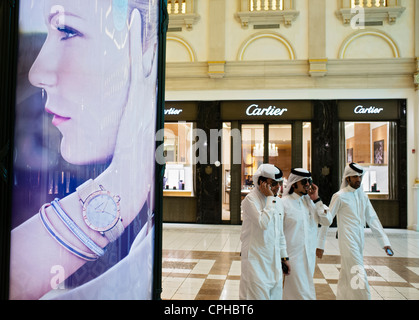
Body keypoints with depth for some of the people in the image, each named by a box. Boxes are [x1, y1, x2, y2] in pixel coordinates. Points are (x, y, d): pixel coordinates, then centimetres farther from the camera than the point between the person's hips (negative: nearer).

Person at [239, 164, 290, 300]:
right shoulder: (250, 199, -13)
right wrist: (270, 198, -19)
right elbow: (263, 222, -27)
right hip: (256, 259, -7)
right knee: (258, 295, -2)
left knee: (275, 294, 14)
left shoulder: (278, 202, 10)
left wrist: (284, 256, 19)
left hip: (274, 260, 7)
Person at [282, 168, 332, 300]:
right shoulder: (284, 203, -11)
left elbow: (327, 221, 1)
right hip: (292, 256, -6)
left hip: (310, 255, 6)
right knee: (303, 294, -2)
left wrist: (316, 200, -5)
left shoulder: (312, 201, 7)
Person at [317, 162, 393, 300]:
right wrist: (320, 244, -5)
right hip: (347, 241, -6)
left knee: (346, 275, 14)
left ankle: (341, 297, 27)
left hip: (359, 241, 6)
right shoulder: (340, 196, -7)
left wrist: (384, 242, 4)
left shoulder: (363, 195, 12)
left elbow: (372, 219, 12)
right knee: (358, 275, -9)